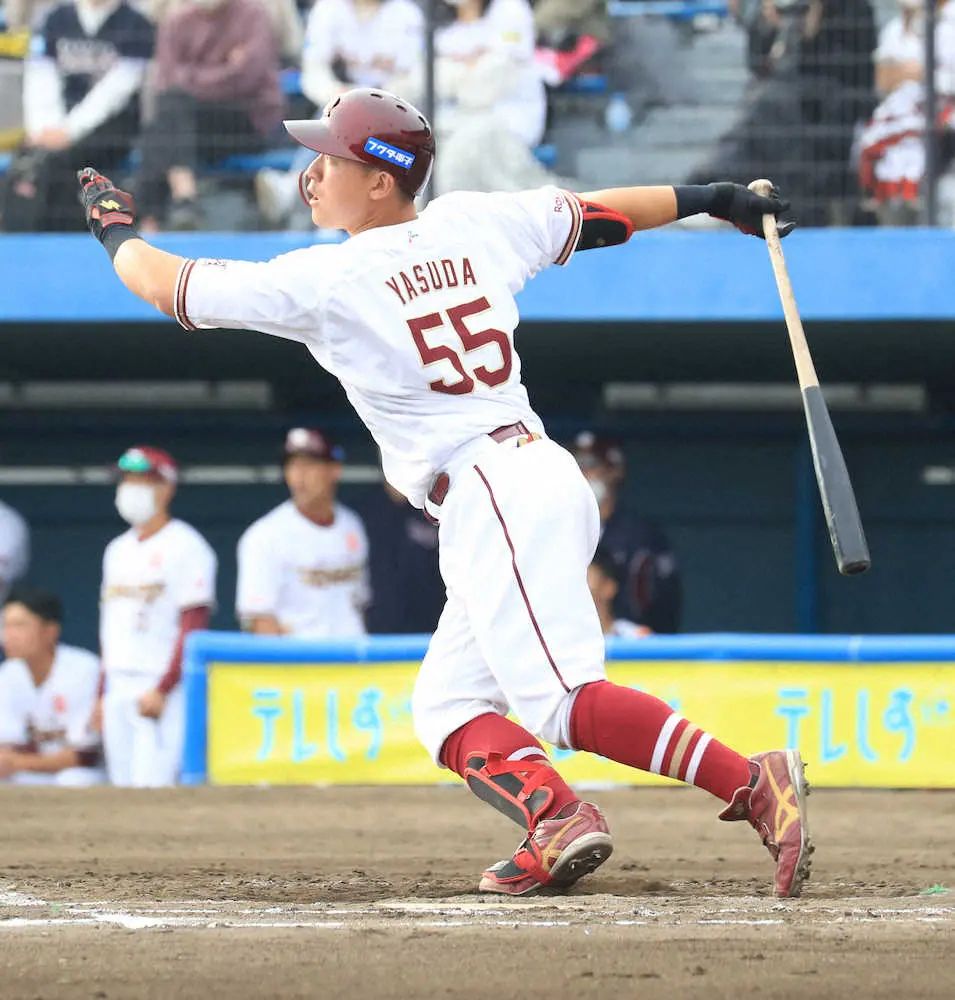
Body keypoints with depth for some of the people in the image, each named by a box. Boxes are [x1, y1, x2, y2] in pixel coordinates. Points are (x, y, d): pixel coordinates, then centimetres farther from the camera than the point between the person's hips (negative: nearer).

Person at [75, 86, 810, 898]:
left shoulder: (322, 281, -5)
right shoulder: (476, 225, 13)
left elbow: (168, 287, 5)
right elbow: (597, 213, 25)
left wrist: (116, 227, 24)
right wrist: (712, 199, 39)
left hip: (496, 497, -9)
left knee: (562, 698, -19)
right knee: (446, 708, 11)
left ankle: (751, 782, -32)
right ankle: (557, 817, -13)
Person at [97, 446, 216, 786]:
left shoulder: (186, 546, -6)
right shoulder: (118, 550, 19)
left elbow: (193, 627, -12)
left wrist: (162, 690, -20)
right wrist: (103, 695, 16)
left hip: (165, 684, -8)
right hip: (118, 690, 8)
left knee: (151, 785, -17)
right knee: (122, 783, 4)